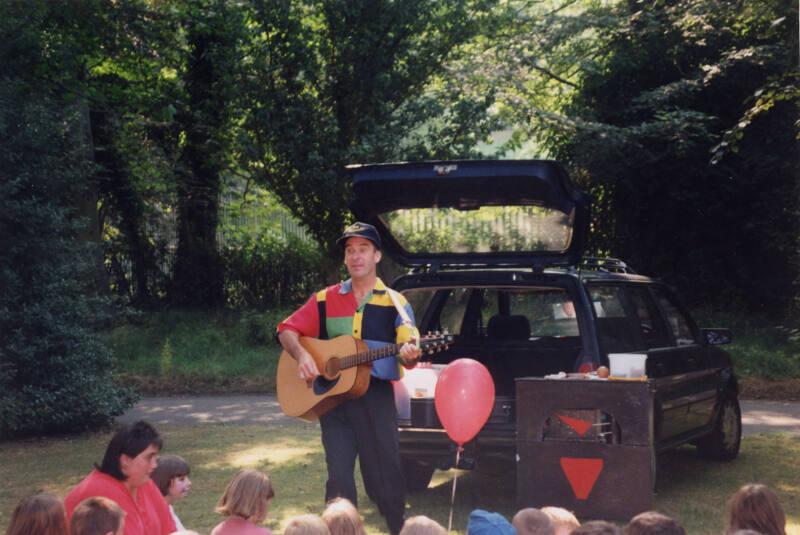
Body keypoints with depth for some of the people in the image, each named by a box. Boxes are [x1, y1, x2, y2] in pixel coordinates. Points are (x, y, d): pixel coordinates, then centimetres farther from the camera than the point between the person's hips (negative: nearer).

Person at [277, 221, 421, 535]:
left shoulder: (395, 303, 2)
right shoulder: (325, 299, 9)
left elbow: (408, 353, -6)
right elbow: (287, 330, 11)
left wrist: (409, 354, -30)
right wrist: (301, 354, -9)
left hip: (376, 396, -1)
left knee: (386, 476, 3)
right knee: (339, 478, -1)